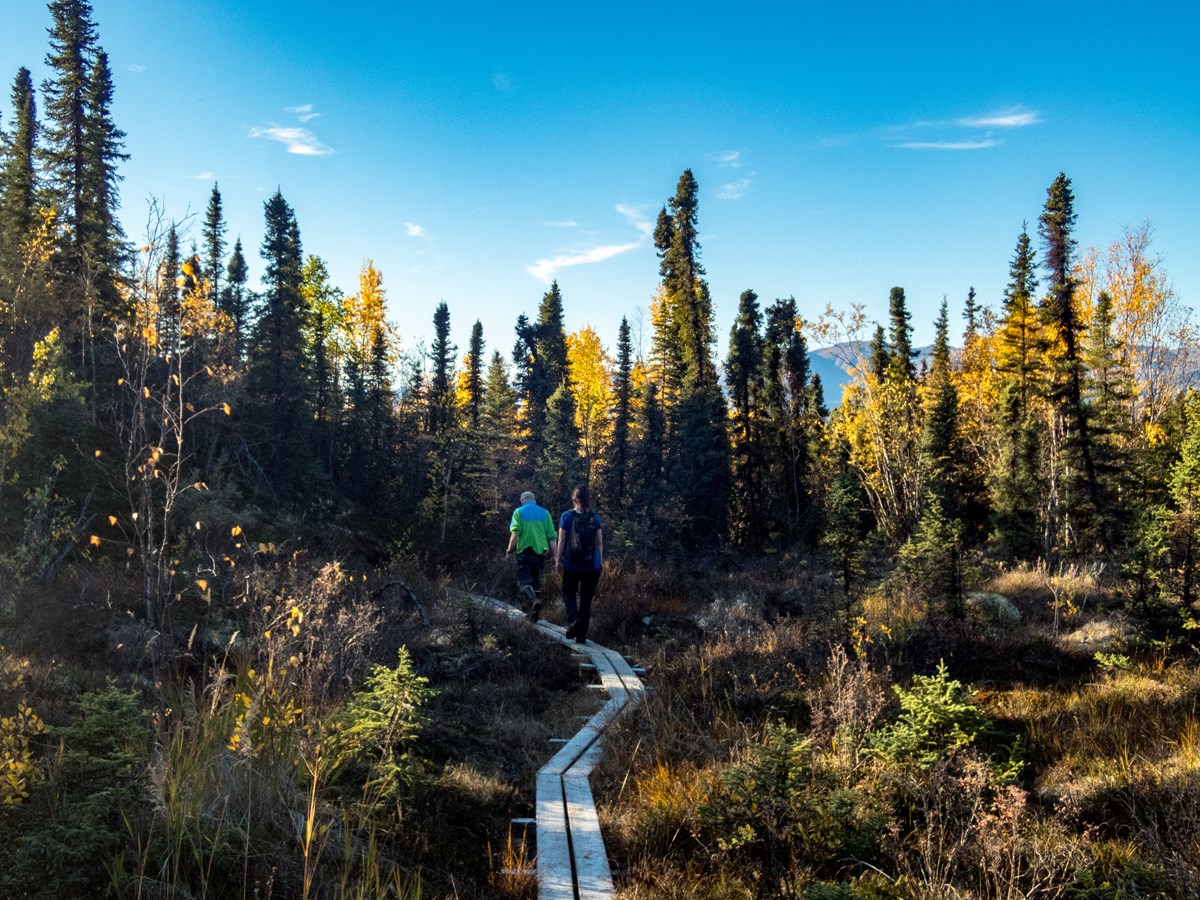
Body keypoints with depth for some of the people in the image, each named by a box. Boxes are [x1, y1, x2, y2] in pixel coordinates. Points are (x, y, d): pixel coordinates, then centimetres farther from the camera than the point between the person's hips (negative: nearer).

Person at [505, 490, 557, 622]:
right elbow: (552, 536, 4)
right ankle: (534, 614, 18)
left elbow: (515, 533, -11)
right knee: (537, 581, 16)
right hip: (541, 551, 4)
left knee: (524, 581, 0)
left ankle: (534, 600, -30)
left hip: (525, 551, -3)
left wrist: (509, 550, -2)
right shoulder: (545, 513, 10)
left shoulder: (519, 512, 1)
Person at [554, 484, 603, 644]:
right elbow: (599, 543, 2)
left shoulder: (567, 517, -5)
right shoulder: (595, 518, 0)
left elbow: (562, 541, -5)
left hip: (571, 565, -1)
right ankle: (581, 635, 10)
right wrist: (601, 562, 11)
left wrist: (558, 560, 3)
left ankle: (573, 619, -7)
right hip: (592, 565, 1)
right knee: (586, 598, 8)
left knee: (569, 592, 19)